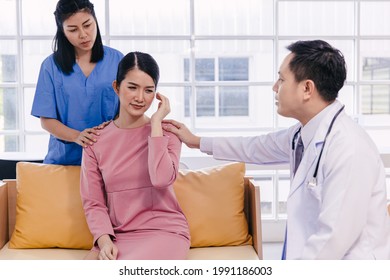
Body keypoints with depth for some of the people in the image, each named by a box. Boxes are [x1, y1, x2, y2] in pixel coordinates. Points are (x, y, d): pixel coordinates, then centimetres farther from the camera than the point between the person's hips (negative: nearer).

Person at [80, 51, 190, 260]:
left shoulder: (166, 132, 0)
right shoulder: (95, 141, 5)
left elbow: (161, 179, -21)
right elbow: (93, 202, 2)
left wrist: (155, 124, -13)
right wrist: (104, 240, -15)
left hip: (164, 232, -2)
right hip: (117, 235, 2)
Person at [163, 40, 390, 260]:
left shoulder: (349, 149, -24)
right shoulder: (305, 132, 2)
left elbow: (336, 239, -26)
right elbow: (258, 148, 19)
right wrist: (196, 141, 29)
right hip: (310, 254, 7)